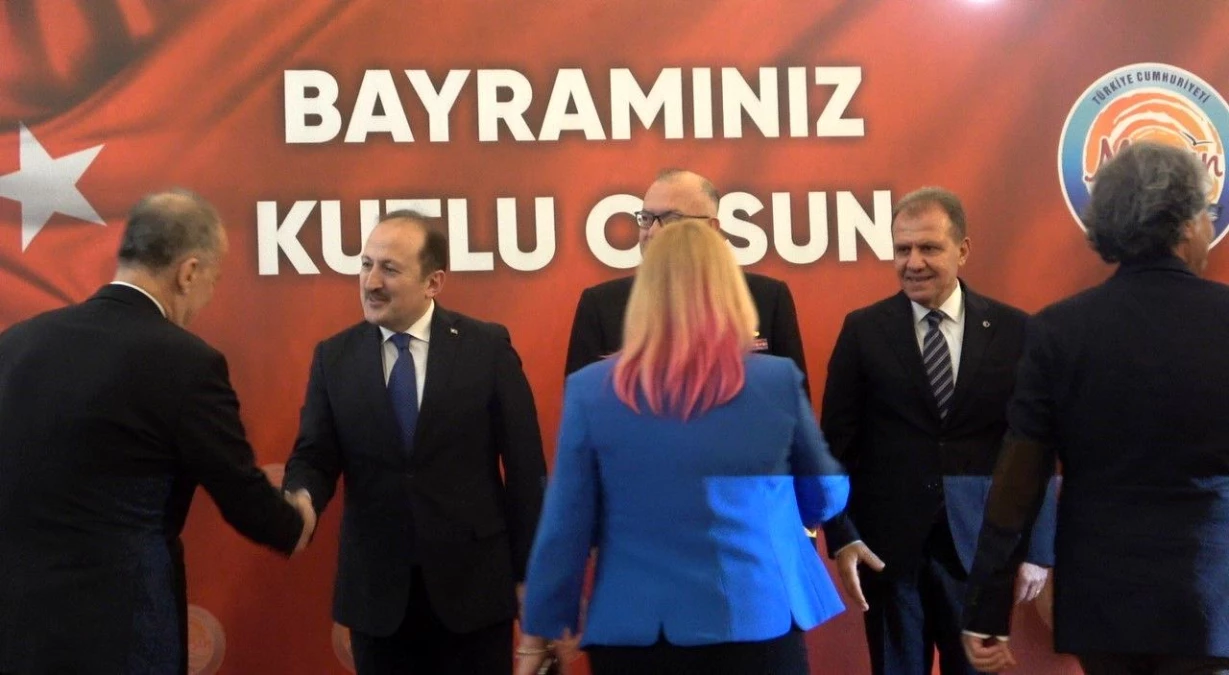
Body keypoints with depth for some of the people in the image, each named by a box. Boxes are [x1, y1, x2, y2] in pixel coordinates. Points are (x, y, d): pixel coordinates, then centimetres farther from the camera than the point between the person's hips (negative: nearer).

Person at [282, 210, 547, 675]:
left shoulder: (487, 347, -4)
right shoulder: (334, 357, 3)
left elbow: (524, 466, -3)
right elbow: (314, 458, 2)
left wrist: (529, 572, -2)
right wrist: (300, 501, -22)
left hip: (473, 582, -1)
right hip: (375, 587, 2)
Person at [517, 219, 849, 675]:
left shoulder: (590, 389, -6)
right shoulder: (779, 380, -5)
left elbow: (564, 527, -4)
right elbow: (826, 498, 7)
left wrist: (539, 631, 6)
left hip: (633, 629, 0)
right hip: (756, 621, 0)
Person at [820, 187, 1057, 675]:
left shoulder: (1012, 330, 0)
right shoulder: (863, 330, -1)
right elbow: (838, 442, -1)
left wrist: (1038, 548, 0)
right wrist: (841, 538, -8)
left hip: (981, 545, 0)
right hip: (887, 546, 0)